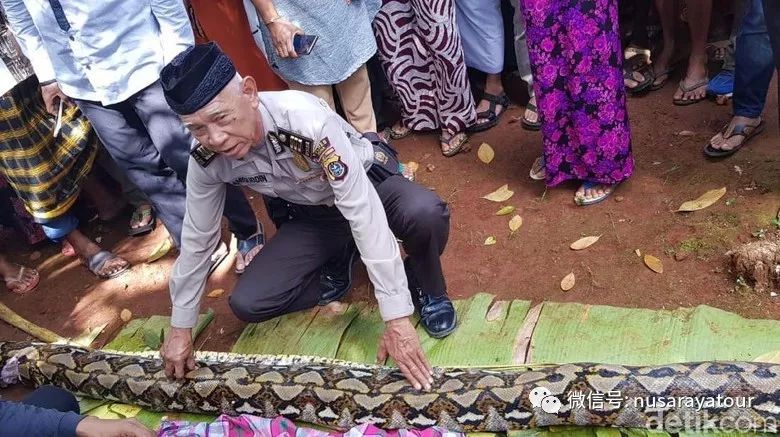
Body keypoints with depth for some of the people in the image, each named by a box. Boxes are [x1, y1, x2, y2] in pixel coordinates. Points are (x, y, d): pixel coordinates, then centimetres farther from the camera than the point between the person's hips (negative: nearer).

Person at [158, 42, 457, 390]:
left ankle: (427, 289, -3)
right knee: (246, 304, -13)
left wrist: (396, 319, -38)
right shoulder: (206, 160, -21)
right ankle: (336, 267, 11)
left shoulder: (305, 118, -38)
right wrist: (180, 328, 3)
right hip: (308, 215, 4)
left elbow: (363, 213, -38)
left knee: (426, 214, -37)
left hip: (368, 184, -3)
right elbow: (196, 238, -6)